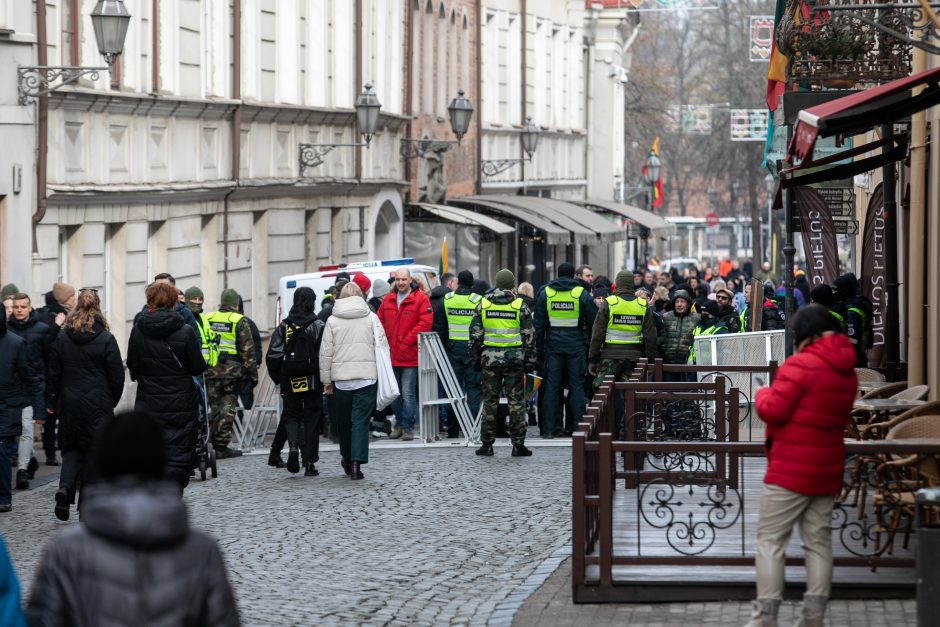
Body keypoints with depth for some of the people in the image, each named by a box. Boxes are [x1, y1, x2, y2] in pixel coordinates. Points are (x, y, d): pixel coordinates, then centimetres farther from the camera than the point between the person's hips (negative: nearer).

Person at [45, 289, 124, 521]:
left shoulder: (61, 338, 0)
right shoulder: (106, 340, -8)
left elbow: (53, 374, 3)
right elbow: (116, 376, -4)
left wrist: (53, 402, 12)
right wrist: (112, 401, 10)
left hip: (69, 405, 2)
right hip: (98, 404, -2)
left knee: (71, 447, 14)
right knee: (94, 450, 7)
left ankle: (65, 487, -12)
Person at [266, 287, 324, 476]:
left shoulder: (283, 327, 1)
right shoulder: (318, 326, -7)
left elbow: (273, 357, -1)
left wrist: (278, 378, 10)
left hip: (290, 382, 2)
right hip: (312, 382, -2)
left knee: (291, 415, 15)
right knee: (312, 418, 7)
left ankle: (293, 445, -14)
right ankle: (310, 464, 5)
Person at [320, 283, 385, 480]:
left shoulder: (332, 320, 4)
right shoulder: (371, 318, 2)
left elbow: (326, 353, 3)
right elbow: (382, 346, -1)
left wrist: (326, 380, 9)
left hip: (340, 378, 1)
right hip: (367, 375, -1)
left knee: (343, 420, 16)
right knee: (361, 421, -3)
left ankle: (346, 458, 28)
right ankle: (356, 463, -13)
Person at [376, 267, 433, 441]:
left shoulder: (420, 299, -5)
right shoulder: (388, 300, 11)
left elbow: (425, 323, -12)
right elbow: (379, 321, 16)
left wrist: (407, 341, -14)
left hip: (410, 356, -6)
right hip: (391, 355, 6)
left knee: (408, 393, -5)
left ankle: (408, 427, 3)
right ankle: (399, 423, 26)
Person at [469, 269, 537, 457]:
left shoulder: (483, 305, 3)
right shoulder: (520, 306, -2)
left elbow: (475, 335, 4)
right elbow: (529, 336, -2)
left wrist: (475, 359, 12)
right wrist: (530, 361, 4)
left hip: (490, 359, 1)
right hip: (514, 359, -1)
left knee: (489, 401, 7)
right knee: (516, 401, 2)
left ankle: (487, 444, 9)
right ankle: (518, 444, 2)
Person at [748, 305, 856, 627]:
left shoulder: (801, 364, -15)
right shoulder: (847, 371, 11)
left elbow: (773, 410, -17)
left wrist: (762, 395, 4)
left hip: (791, 470, -7)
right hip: (827, 471, 7)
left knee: (770, 541, -2)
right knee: (819, 542, 9)